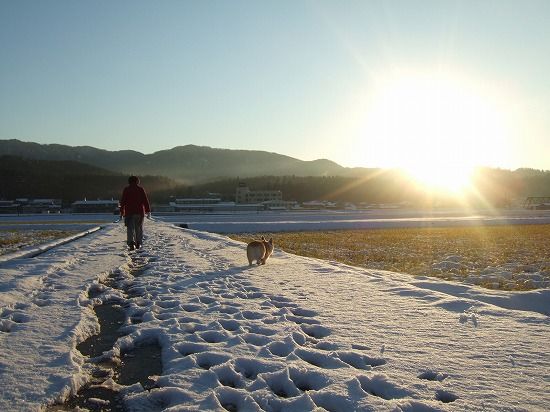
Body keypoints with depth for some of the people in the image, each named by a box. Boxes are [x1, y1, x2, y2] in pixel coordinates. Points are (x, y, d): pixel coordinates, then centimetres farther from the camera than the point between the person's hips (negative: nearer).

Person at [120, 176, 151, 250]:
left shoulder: (126, 189, 3)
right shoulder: (141, 189, 3)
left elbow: (122, 201, 2)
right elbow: (145, 201, -1)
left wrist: (122, 212, 7)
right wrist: (148, 211, 0)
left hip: (129, 212, -1)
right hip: (139, 212, 1)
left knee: (130, 228, -3)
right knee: (139, 228, 12)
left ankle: (131, 243, -20)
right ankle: (138, 243, 14)